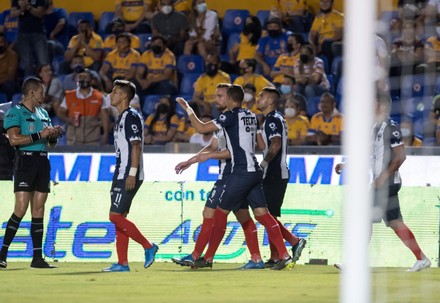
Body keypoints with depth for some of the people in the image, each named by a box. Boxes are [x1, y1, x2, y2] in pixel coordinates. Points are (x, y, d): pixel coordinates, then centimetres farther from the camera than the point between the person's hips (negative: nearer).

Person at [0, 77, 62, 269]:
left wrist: (54, 136, 3)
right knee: (21, 209, -13)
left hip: (43, 162, 7)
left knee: (38, 211, 4)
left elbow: (51, 145, 26)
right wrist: (40, 135, -17)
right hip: (25, 161, -7)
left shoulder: (43, 113, 19)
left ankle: (37, 258, 5)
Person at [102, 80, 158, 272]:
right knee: (119, 218, 7)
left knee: (116, 216, -12)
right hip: (121, 176, 10)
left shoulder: (131, 117, -12)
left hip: (128, 176, -10)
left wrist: (132, 173, -23)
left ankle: (148, 247, -5)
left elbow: (136, 146, -19)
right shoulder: (122, 118, 19)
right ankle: (122, 263, 8)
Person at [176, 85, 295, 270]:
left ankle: (208, 258, 9)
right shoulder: (251, 116, 15)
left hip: (241, 172, -7)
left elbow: (201, 128, -10)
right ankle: (285, 256, -7)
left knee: (221, 212, 4)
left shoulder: (231, 116, -9)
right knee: (262, 213, 4)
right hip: (255, 171, 7)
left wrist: (187, 108, 5)